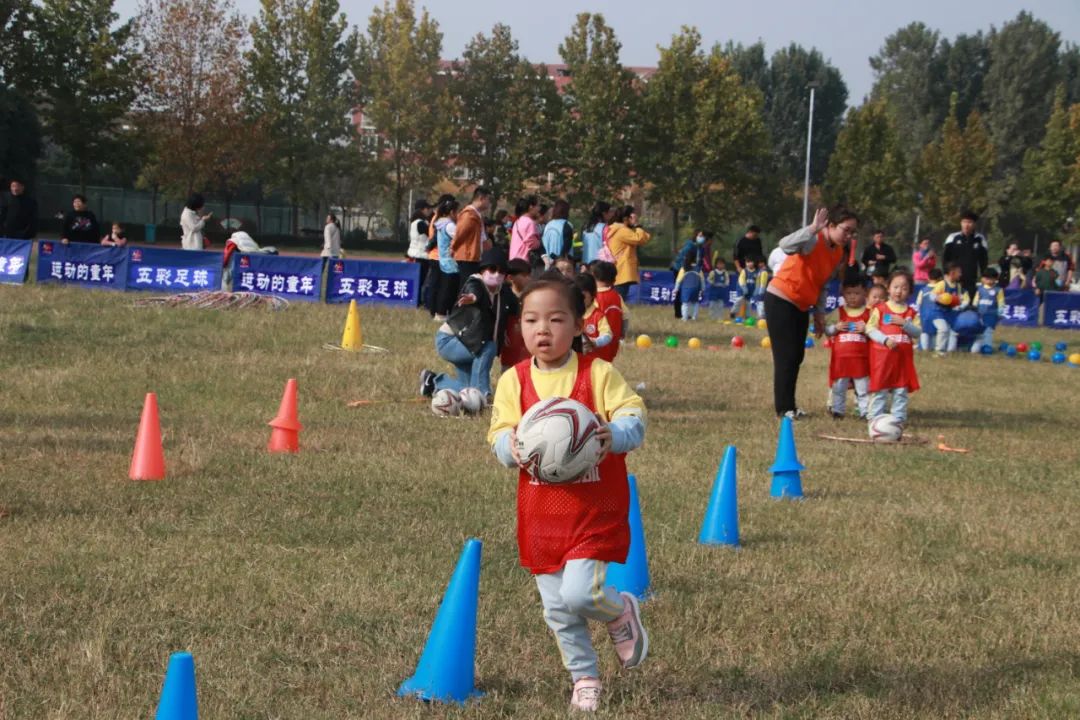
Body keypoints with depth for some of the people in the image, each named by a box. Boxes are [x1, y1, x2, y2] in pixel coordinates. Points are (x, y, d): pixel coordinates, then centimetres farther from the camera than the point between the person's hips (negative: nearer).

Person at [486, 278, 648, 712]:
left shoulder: (599, 374, -7)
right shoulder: (514, 381, 1)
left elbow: (634, 419, -10)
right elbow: (499, 436, 0)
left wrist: (615, 435, -32)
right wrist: (511, 448, -23)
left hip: (595, 512, -4)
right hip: (541, 514, 4)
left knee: (579, 593, -18)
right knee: (557, 609, 9)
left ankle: (621, 612, 16)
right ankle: (584, 679, 30)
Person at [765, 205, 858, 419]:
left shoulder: (839, 253, 5)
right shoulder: (813, 240, -22)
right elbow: (785, 245, -44)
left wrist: (819, 313, 12)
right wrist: (813, 228, -49)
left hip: (801, 306, 9)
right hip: (780, 300, -9)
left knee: (797, 356, 11)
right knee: (786, 356, -7)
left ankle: (788, 405, 21)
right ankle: (784, 408, -2)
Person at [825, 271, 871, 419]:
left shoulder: (869, 313, 0)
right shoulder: (839, 312, 4)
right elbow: (827, 331, 7)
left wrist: (866, 329, -18)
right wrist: (836, 327, -12)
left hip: (861, 358, -1)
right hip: (841, 357, 1)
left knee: (863, 387, 5)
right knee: (838, 387, 8)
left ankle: (866, 411, 11)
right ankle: (837, 409, 17)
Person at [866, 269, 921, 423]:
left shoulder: (911, 312, 8)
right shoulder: (880, 309, 0)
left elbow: (917, 332, 2)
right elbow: (870, 329, -6)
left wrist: (904, 323, -14)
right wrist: (886, 340, -19)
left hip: (903, 355, 3)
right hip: (882, 354, -3)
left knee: (901, 389, 6)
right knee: (880, 388, 0)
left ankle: (898, 418, 13)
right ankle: (875, 417, 6)